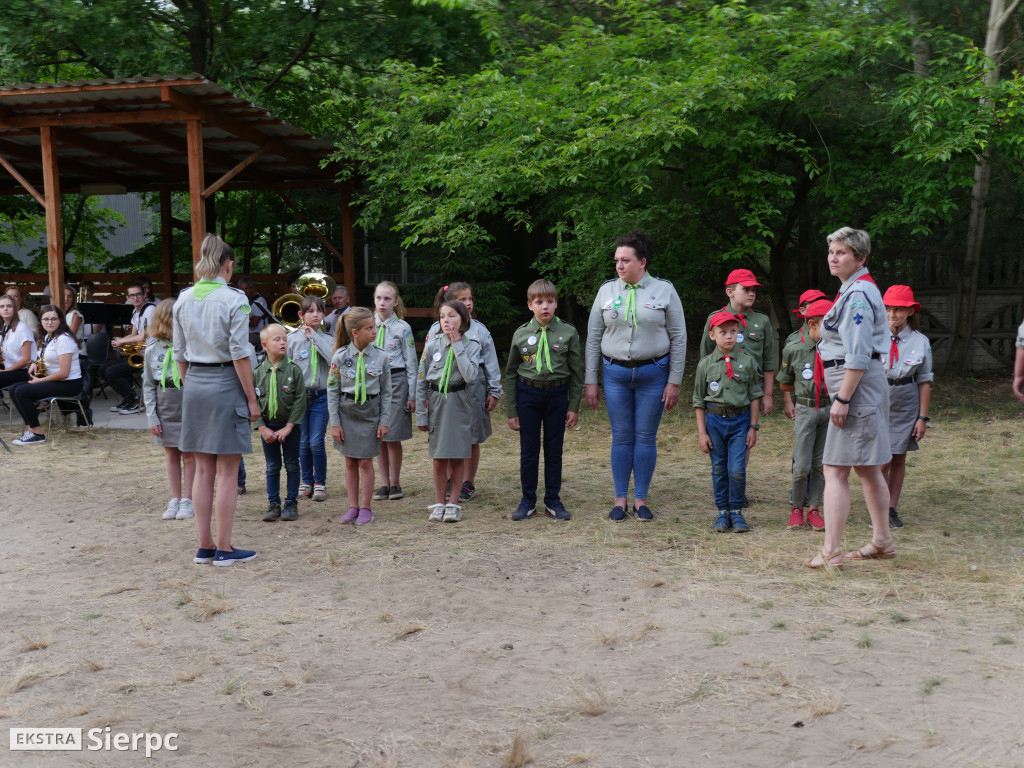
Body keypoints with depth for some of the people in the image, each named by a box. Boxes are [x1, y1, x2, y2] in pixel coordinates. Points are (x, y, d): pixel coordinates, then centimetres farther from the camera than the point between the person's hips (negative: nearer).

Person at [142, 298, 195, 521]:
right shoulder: (153, 350, 1)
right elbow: (148, 386, 5)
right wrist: (152, 417, 1)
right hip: (165, 411, 3)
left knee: (189, 455, 4)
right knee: (171, 455, 12)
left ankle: (187, 500, 15)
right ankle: (175, 500, 21)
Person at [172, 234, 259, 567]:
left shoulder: (183, 299, 7)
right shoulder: (233, 299, -11)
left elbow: (179, 354, 10)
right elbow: (239, 354, -13)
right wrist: (251, 399, -7)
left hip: (194, 385, 6)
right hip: (225, 385, -6)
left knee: (203, 470, 12)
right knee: (227, 473, 1)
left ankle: (205, 547, 18)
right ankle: (224, 549, 6)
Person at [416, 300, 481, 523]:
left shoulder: (471, 346, -3)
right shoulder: (432, 344, -1)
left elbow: (470, 376, -20)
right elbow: (422, 381, 3)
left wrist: (457, 345, -16)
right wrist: (420, 414, 1)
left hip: (460, 403, -1)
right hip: (437, 402, 1)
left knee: (457, 457, 3)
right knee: (439, 458, 5)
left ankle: (453, 503, 15)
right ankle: (439, 503, 17)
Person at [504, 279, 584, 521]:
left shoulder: (568, 333, -1)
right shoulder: (521, 334, 0)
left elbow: (577, 372, 3)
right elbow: (511, 373, 6)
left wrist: (574, 407, -1)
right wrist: (511, 411, 3)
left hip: (557, 394, 0)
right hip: (527, 394, 0)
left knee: (554, 451, 7)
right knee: (528, 451, 5)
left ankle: (553, 500, 19)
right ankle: (528, 501, 17)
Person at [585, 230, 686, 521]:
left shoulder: (664, 290, -1)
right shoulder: (606, 291, 4)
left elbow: (678, 338, 0)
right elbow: (593, 338, 8)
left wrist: (674, 381, -4)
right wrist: (590, 381, 4)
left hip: (653, 373, -1)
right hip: (616, 373, 2)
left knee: (646, 437, 4)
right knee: (621, 437, 5)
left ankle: (641, 499, 15)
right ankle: (620, 499, 14)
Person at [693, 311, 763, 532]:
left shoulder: (747, 362, 1)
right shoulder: (706, 364, 2)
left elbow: (755, 396, 6)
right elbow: (699, 401, 5)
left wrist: (753, 427, 2)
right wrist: (702, 432, 2)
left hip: (740, 419, -1)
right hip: (715, 420, 1)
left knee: (737, 469, -7)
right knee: (719, 469, 7)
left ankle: (737, 512, 9)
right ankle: (723, 512, 18)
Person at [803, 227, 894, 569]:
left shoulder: (858, 295, -16)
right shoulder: (856, 290, 17)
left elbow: (858, 356, -22)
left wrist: (842, 399, -22)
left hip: (857, 387, -11)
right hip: (866, 388, 11)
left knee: (835, 471, -10)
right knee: (868, 470, 18)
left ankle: (831, 551, -10)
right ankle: (882, 541, 29)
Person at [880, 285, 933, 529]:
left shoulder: (920, 342, -1)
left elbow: (925, 382, 3)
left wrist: (923, 417, 1)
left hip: (906, 407, 2)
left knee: (899, 458, 7)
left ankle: (892, 509, 18)